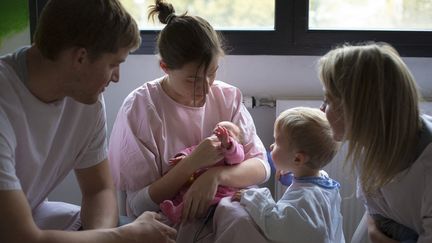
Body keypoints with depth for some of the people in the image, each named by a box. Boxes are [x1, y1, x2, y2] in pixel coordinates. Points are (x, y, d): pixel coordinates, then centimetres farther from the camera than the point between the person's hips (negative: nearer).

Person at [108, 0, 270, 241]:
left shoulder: (229, 97, -1)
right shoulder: (140, 107, -12)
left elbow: (261, 167, -6)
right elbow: (139, 204, -11)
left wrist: (216, 174, -24)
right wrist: (193, 162, -23)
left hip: (220, 216, 3)